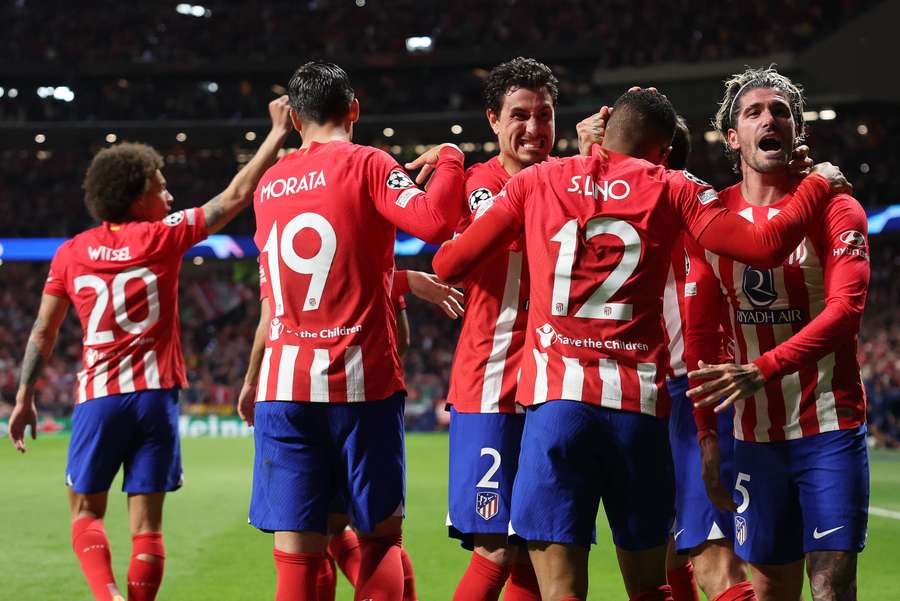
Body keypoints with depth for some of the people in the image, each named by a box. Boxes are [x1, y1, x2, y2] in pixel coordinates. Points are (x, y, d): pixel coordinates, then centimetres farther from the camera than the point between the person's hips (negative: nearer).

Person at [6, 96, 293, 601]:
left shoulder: (72, 253, 5)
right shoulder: (163, 238, -1)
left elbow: (43, 333, 7)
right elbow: (236, 196, 0)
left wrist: (24, 398, 15)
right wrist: (278, 134, 6)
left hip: (97, 398, 1)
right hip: (155, 393, -1)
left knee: (86, 513, 11)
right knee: (147, 524, 3)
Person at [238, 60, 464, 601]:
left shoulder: (270, 185, 15)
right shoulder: (367, 164, -2)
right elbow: (435, 222, -18)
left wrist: (407, 279, 34)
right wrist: (448, 161, -1)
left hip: (283, 384, 3)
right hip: (361, 379, -3)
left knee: (296, 556, 0)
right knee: (382, 536, 10)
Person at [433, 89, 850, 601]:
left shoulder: (536, 181, 11)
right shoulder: (672, 189, 9)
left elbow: (449, 264, 11)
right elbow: (765, 246, 1)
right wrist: (819, 185, 19)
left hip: (556, 399, -1)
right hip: (640, 405, 1)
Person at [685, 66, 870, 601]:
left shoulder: (834, 208, -4)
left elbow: (845, 309, -17)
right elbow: (701, 331, 9)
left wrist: (761, 370, -29)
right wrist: (707, 435, 3)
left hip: (829, 426, -3)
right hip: (756, 432, 3)